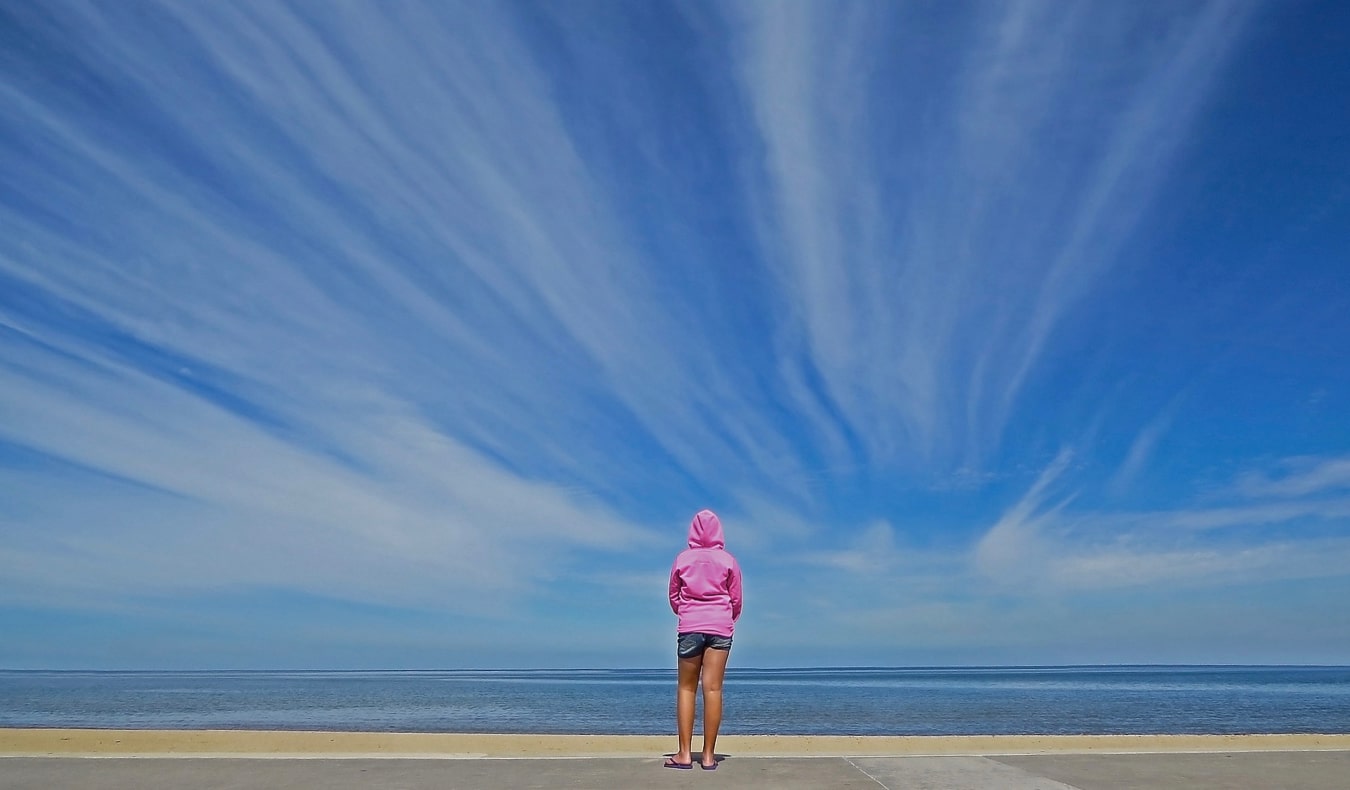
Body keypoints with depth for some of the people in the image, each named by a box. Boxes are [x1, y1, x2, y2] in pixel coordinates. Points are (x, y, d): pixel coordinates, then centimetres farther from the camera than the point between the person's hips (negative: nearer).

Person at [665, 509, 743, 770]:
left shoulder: (683, 559, 3)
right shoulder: (728, 560, 2)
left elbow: (673, 597, 9)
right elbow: (736, 599, 6)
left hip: (689, 627, 0)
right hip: (721, 627, 0)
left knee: (686, 688, 6)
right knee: (713, 689, -1)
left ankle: (685, 753, 2)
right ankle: (708, 755, 0)